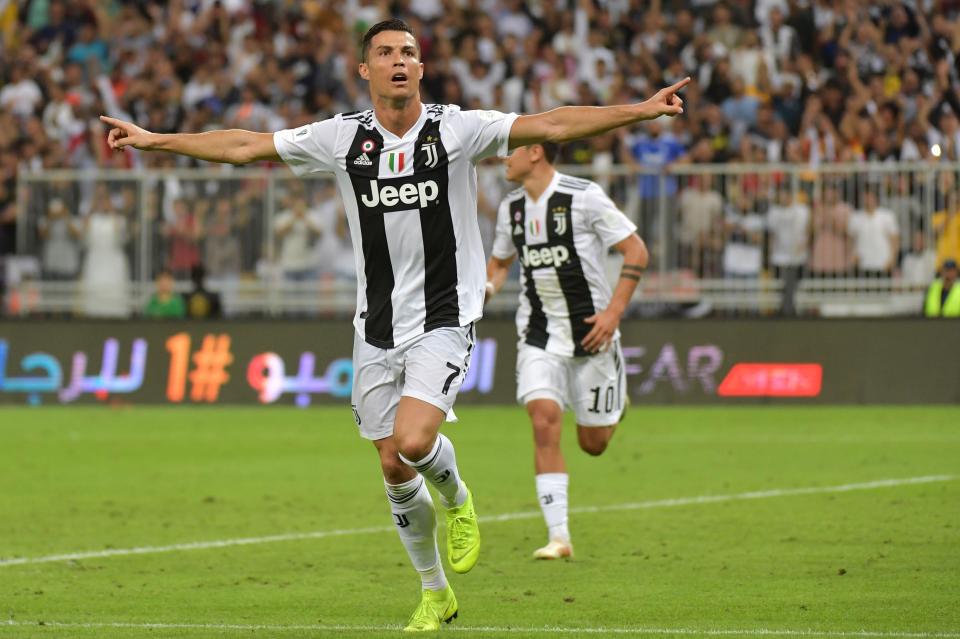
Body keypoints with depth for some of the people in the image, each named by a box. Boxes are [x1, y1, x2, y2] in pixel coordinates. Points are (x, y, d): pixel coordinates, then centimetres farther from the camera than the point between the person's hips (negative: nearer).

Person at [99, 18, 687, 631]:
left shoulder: (458, 129, -6)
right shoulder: (342, 138, 1)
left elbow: (551, 125, -12)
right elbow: (243, 145, 7)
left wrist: (640, 109, -22)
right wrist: (154, 140, 6)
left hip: (443, 321, -3)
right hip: (377, 328, 3)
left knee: (413, 440, -23)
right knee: (394, 468, 6)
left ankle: (457, 499, 13)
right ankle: (435, 593, 24)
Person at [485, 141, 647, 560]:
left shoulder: (584, 198, -14)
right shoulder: (511, 208, 4)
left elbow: (636, 251, -11)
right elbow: (500, 260, 21)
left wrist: (614, 312, -18)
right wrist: (487, 287, -2)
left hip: (591, 332, -3)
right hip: (539, 336, 4)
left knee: (593, 444, 6)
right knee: (544, 423, -18)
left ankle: (615, 401, 43)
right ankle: (558, 536, -17)